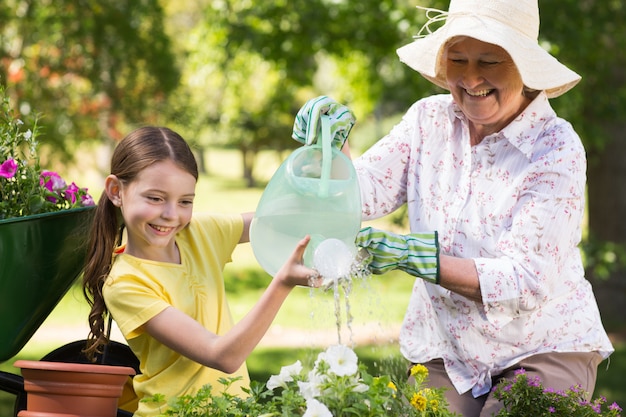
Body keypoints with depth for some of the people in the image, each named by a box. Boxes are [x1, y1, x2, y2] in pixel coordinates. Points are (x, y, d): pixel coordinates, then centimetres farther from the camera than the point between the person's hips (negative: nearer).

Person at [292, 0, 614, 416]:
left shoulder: (556, 148, -15)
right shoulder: (429, 120, 0)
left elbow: (527, 281, -21)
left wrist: (408, 254, -29)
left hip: (545, 351, -3)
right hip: (445, 352, 3)